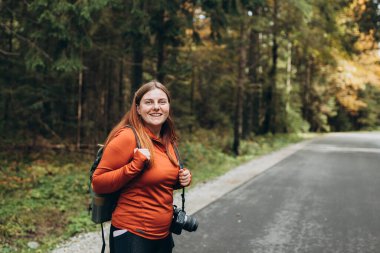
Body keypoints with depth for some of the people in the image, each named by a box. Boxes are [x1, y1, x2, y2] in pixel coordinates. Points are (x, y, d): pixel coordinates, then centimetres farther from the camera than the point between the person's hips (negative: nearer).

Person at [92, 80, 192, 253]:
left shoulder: (167, 141, 5)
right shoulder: (127, 137, -15)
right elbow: (98, 183, -15)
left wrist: (181, 179, 1)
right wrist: (136, 164, -25)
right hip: (132, 235, -7)